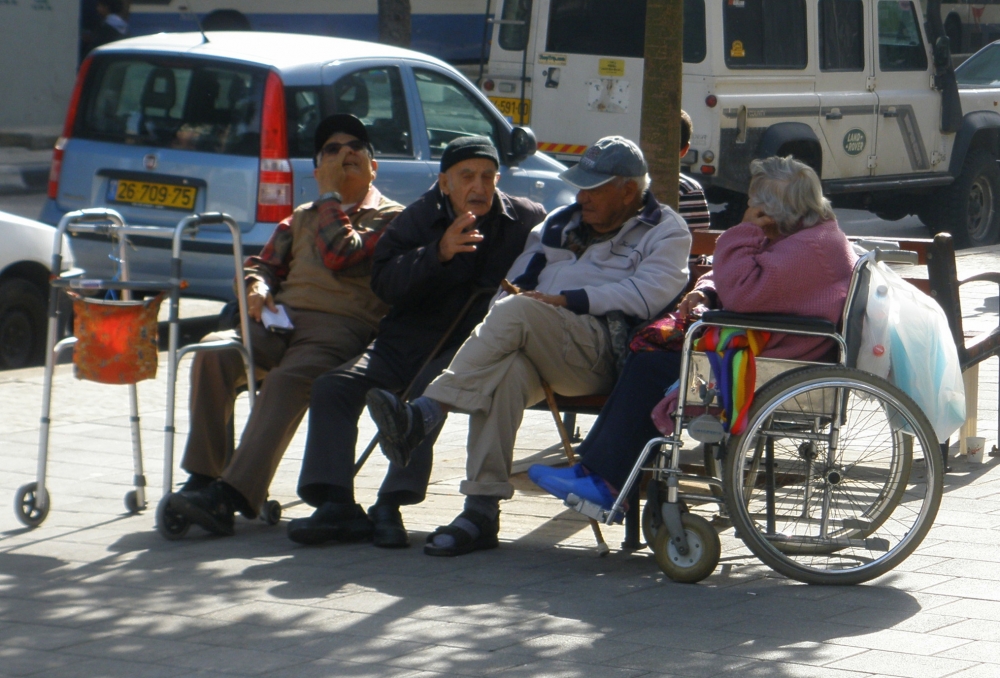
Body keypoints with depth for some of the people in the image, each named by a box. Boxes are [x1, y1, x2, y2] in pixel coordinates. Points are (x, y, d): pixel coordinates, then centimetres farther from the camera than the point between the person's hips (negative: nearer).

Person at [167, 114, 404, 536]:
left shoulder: (390, 216, 10)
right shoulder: (303, 217, 30)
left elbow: (341, 255, -7)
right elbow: (264, 263, 27)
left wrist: (330, 197, 4)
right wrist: (257, 289, 3)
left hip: (341, 325, -5)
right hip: (281, 317, 5)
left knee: (288, 381, -35)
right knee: (215, 353, -25)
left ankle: (232, 495, -44)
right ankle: (202, 478, -25)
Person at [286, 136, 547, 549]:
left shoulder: (526, 220, 7)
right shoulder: (421, 218, 11)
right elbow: (384, 283, 0)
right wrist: (438, 252, -15)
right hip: (407, 340, 4)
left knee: (429, 390, -35)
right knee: (333, 387, -16)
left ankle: (390, 506, -35)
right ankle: (335, 504, -22)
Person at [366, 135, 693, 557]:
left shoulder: (665, 232, 11)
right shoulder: (562, 222, 32)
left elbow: (646, 295, -8)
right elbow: (519, 277, 25)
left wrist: (568, 300, -14)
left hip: (602, 353, -5)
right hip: (533, 343, 5)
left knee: (516, 313, -33)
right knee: (506, 370, -33)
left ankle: (424, 415, -40)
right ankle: (482, 510, -38)